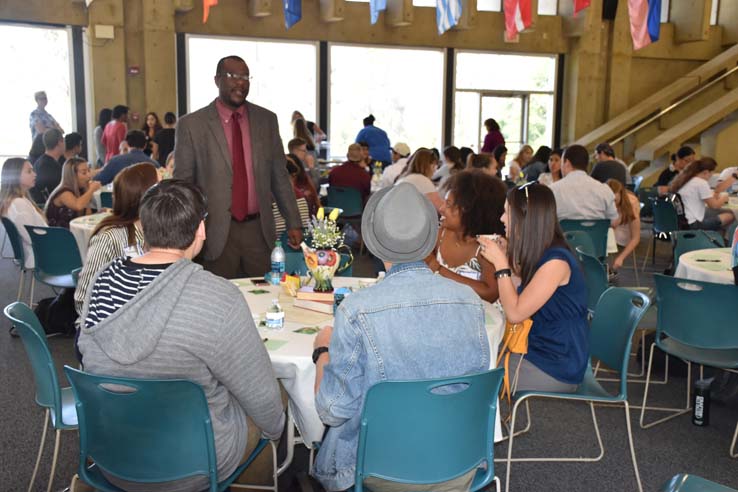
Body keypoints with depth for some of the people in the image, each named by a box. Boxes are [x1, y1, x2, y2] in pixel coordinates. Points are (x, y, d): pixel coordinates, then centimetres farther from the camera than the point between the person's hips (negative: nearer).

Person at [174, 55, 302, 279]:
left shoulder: (267, 120, 7)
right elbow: (182, 183, 1)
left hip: (259, 230, 2)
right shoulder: (191, 125, -2)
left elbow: (279, 176, 10)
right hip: (216, 233, -2)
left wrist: (293, 223, 7)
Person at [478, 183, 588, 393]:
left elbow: (515, 313, -22)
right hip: (539, 350, 9)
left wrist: (501, 263, -15)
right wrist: (507, 257, 8)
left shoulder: (556, 261, -23)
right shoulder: (543, 255, 6)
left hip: (557, 367, -9)